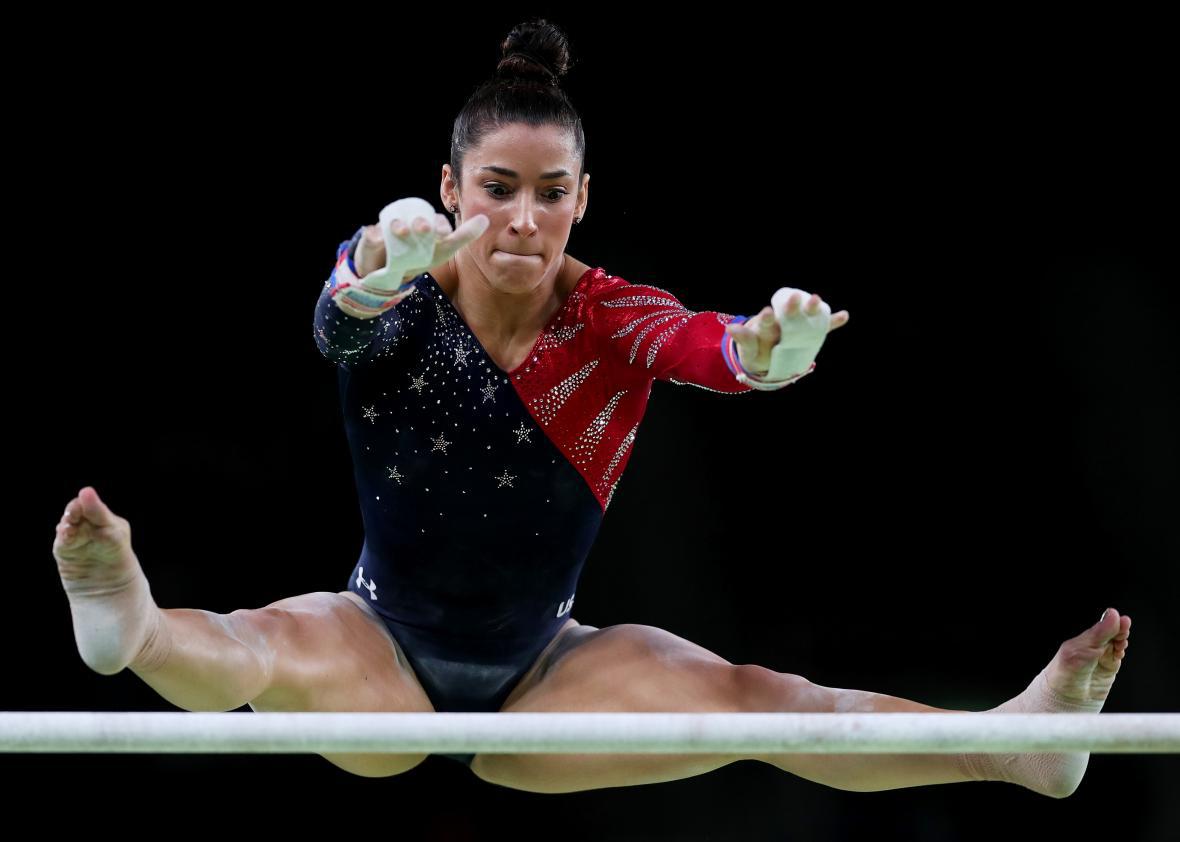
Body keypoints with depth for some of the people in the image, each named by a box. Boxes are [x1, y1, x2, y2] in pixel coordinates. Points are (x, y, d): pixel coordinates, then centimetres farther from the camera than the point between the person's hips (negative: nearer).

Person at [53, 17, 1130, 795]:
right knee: (270, 645, -34)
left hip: (541, 674, 2)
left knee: (751, 696, -20)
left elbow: (697, 343, -33)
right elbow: (342, 326, -38)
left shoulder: (610, 319, -10)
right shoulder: (400, 297, -13)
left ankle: (1012, 745, -32)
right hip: (383, 654, -2)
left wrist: (764, 349, -58)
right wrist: (374, 274, -64)